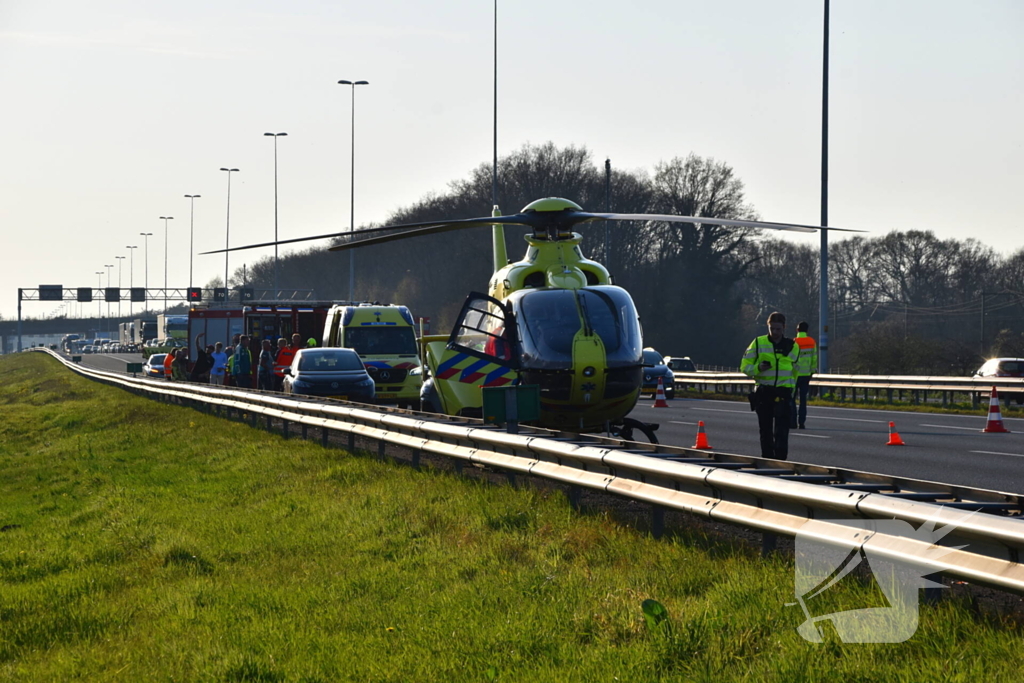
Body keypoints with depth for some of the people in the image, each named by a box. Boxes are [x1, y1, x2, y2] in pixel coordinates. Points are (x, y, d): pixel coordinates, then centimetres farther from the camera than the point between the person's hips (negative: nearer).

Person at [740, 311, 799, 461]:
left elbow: (795, 370, 20)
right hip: (763, 392, 1)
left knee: (781, 431, -12)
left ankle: (780, 460, -16)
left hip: (783, 392, -1)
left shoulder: (792, 346, 7)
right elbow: (745, 366, 3)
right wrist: (758, 368, -17)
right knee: (765, 431, 7)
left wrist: (792, 390, 14)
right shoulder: (758, 343, 3)